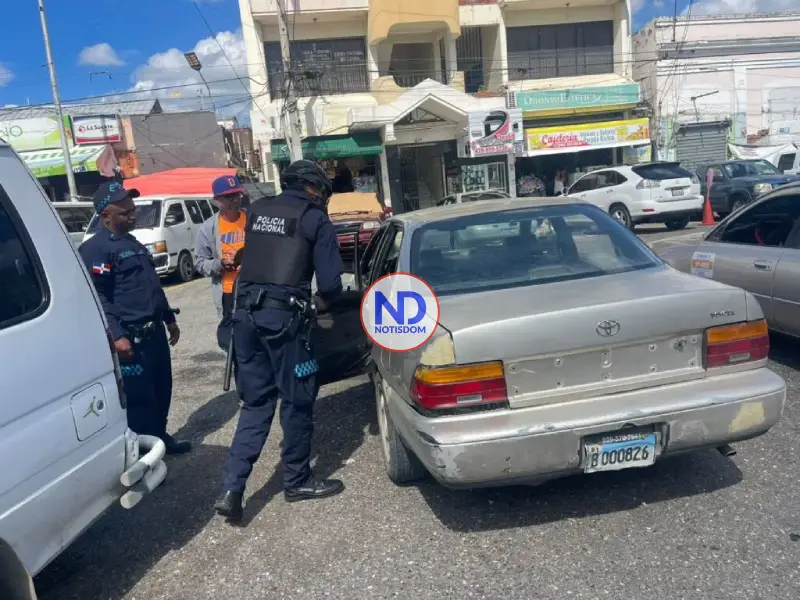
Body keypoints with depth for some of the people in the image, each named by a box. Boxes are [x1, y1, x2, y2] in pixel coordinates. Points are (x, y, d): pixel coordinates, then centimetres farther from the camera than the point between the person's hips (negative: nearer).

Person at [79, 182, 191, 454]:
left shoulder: (133, 243, 18)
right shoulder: (95, 249, -12)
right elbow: (98, 296, -19)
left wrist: (169, 319, 25)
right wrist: (116, 335, -25)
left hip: (154, 330, 9)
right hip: (129, 336, -9)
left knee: (162, 388, 17)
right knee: (139, 396, -3)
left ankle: (160, 437, 33)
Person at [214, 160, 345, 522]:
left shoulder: (255, 211, 16)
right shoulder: (315, 220, -1)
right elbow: (330, 282, -3)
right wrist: (322, 301, 16)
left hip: (245, 313, 6)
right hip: (283, 316, -6)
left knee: (256, 402, 15)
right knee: (297, 400, 10)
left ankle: (231, 488, 10)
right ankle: (298, 482, 24)